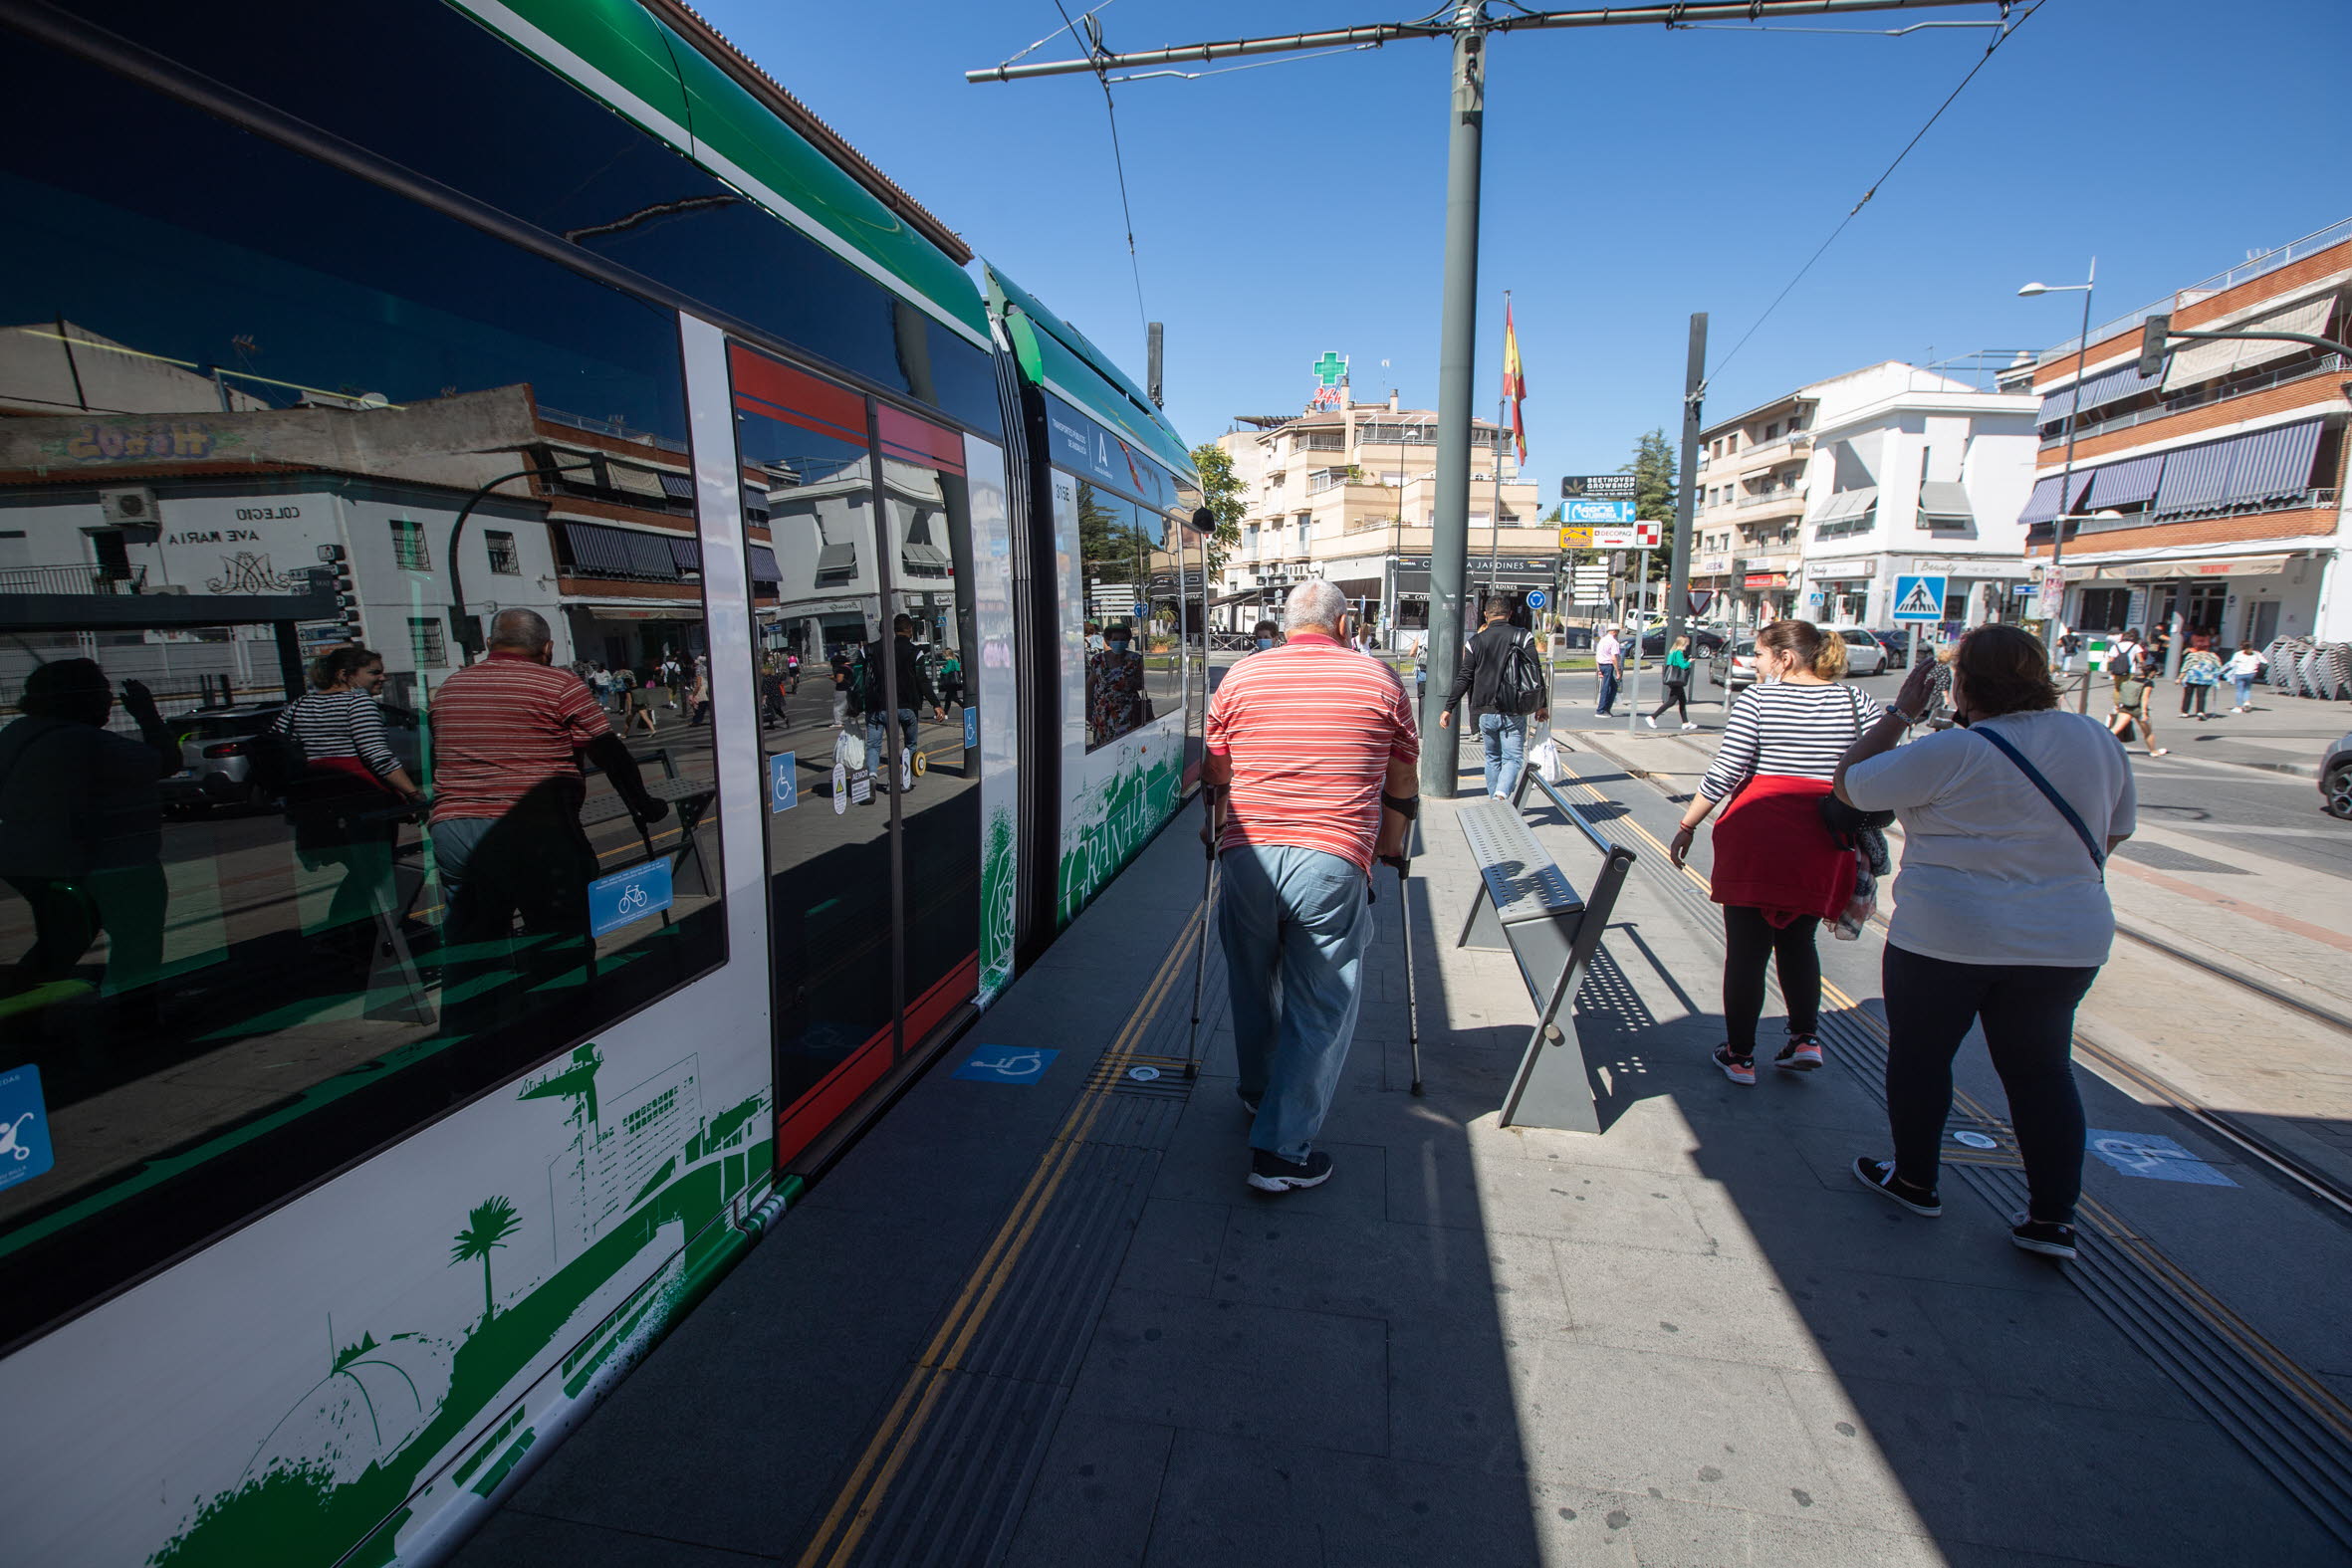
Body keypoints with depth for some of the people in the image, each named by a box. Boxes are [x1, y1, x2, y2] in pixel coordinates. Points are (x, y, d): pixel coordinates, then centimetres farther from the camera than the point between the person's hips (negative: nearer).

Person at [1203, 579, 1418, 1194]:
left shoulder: (1240, 676, 10)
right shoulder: (1380, 680, 7)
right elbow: (1402, 787, 14)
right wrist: (1390, 848, 30)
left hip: (1246, 854, 3)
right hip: (1334, 862, -2)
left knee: (1252, 982, 22)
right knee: (1322, 1003, 7)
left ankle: (1259, 1093, 43)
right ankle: (1282, 1149, 8)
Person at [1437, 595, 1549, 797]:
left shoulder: (1476, 641, 2)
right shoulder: (1522, 637, -2)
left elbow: (1464, 678, 0)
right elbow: (1536, 673, -3)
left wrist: (1448, 708, 5)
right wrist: (1542, 705, 7)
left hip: (1486, 712, 2)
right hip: (1513, 713, -2)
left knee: (1492, 758, 18)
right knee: (1512, 758, 2)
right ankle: (1502, 793, -23)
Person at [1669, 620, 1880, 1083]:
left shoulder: (1756, 699, -7)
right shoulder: (1855, 701, 5)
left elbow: (1723, 775, -12)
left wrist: (1686, 826, -3)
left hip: (1756, 838, -4)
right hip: (1821, 848, 4)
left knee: (1746, 949, 5)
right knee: (1797, 941, 23)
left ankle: (1740, 1056, 14)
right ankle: (1806, 1036, 15)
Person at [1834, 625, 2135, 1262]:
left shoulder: (1950, 754, -18)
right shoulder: (2096, 740, 2)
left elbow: (1848, 785, -9)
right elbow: (2114, 831, 14)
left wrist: (1899, 713, -3)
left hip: (1944, 939, -5)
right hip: (2069, 941, 6)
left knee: (1919, 1057, 13)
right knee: (2042, 1070, 16)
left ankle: (1915, 1180, 28)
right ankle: (2053, 1216, 19)